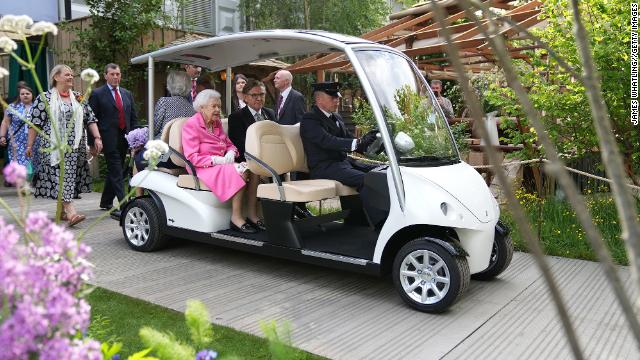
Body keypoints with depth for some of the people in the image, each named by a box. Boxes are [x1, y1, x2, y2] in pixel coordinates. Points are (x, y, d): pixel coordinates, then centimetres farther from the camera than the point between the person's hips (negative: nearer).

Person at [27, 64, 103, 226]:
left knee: (69, 177, 7)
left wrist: (97, 137, 0)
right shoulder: (45, 98, 0)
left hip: (75, 146, 5)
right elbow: (35, 123, -1)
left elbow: (90, 119, 11)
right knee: (60, 176, -11)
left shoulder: (78, 98, 13)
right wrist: (29, 145, -3)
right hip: (55, 146, -4)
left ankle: (62, 210, 20)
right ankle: (71, 212, -21)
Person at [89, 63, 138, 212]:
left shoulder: (127, 94, 16)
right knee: (116, 172, -8)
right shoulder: (97, 94, -1)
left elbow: (133, 117, 17)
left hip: (124, 138, 6)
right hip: (109, 138, -6)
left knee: (114, 171, 13)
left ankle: (106, 202, 26)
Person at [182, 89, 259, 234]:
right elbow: (192, 157, -15)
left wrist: (230, 153, -5)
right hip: (202, 168, -7)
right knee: (239, 173, -32)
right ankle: (236, 217, -27)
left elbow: (229, 144, 20)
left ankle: (252, 212, -18)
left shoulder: (217, 123, 15)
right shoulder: (191, 125, -7)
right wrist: (217, 160, -21)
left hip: (221, 164, 7)